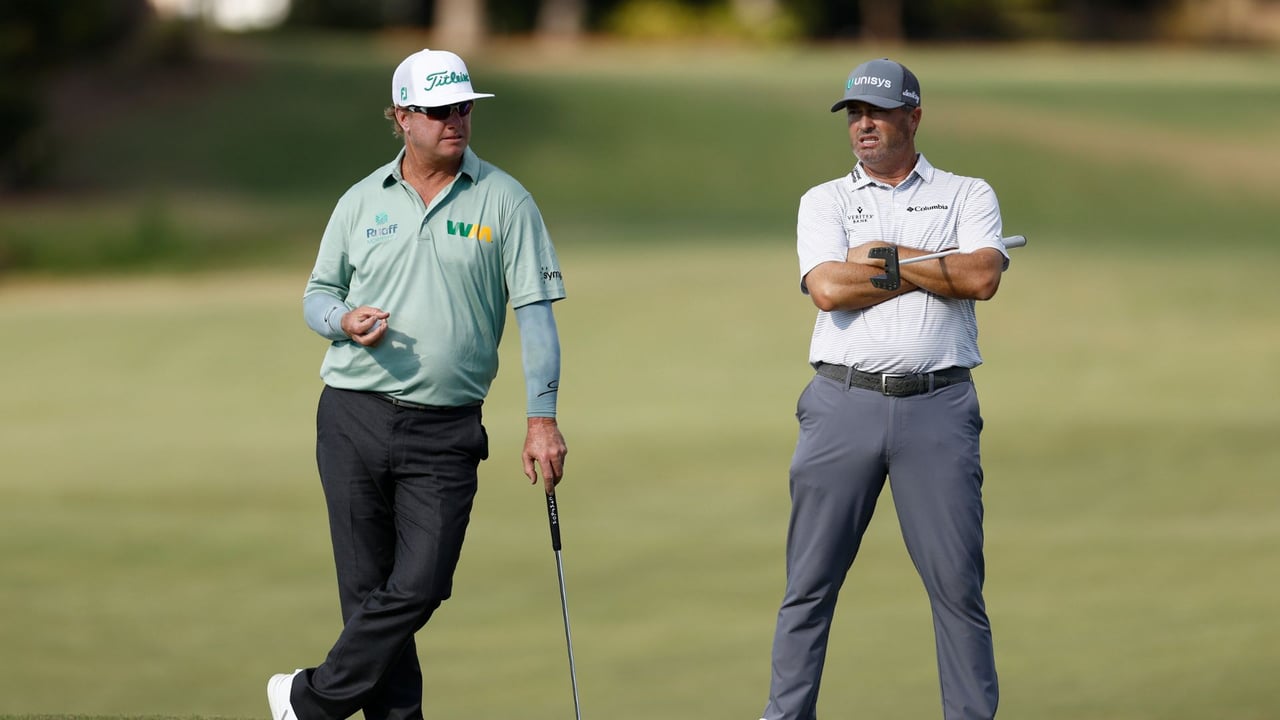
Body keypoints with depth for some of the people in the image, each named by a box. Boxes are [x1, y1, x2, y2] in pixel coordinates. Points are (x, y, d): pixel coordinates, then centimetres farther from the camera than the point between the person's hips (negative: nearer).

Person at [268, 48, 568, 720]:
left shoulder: (503, 200, 2)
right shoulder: (362, 201, 9)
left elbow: (534, 309, -1)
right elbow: (318, 292, 17)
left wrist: (542, 417, -8)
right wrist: (345, 321, -7)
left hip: (445, 433, -2)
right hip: (353, 417, 2)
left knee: (418, 587, -10)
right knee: (367, 587, 2)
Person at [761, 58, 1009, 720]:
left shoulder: (968, 196, 11)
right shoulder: (823, 201, 12)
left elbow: (982, 277, -8)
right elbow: (828, 288, -6)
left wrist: (886, 255, -5)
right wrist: (938, 270, -4)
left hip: (938, 409, -1)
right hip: (843, 401, 1)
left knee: (957, 583, -2)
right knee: (810, 583, 1)